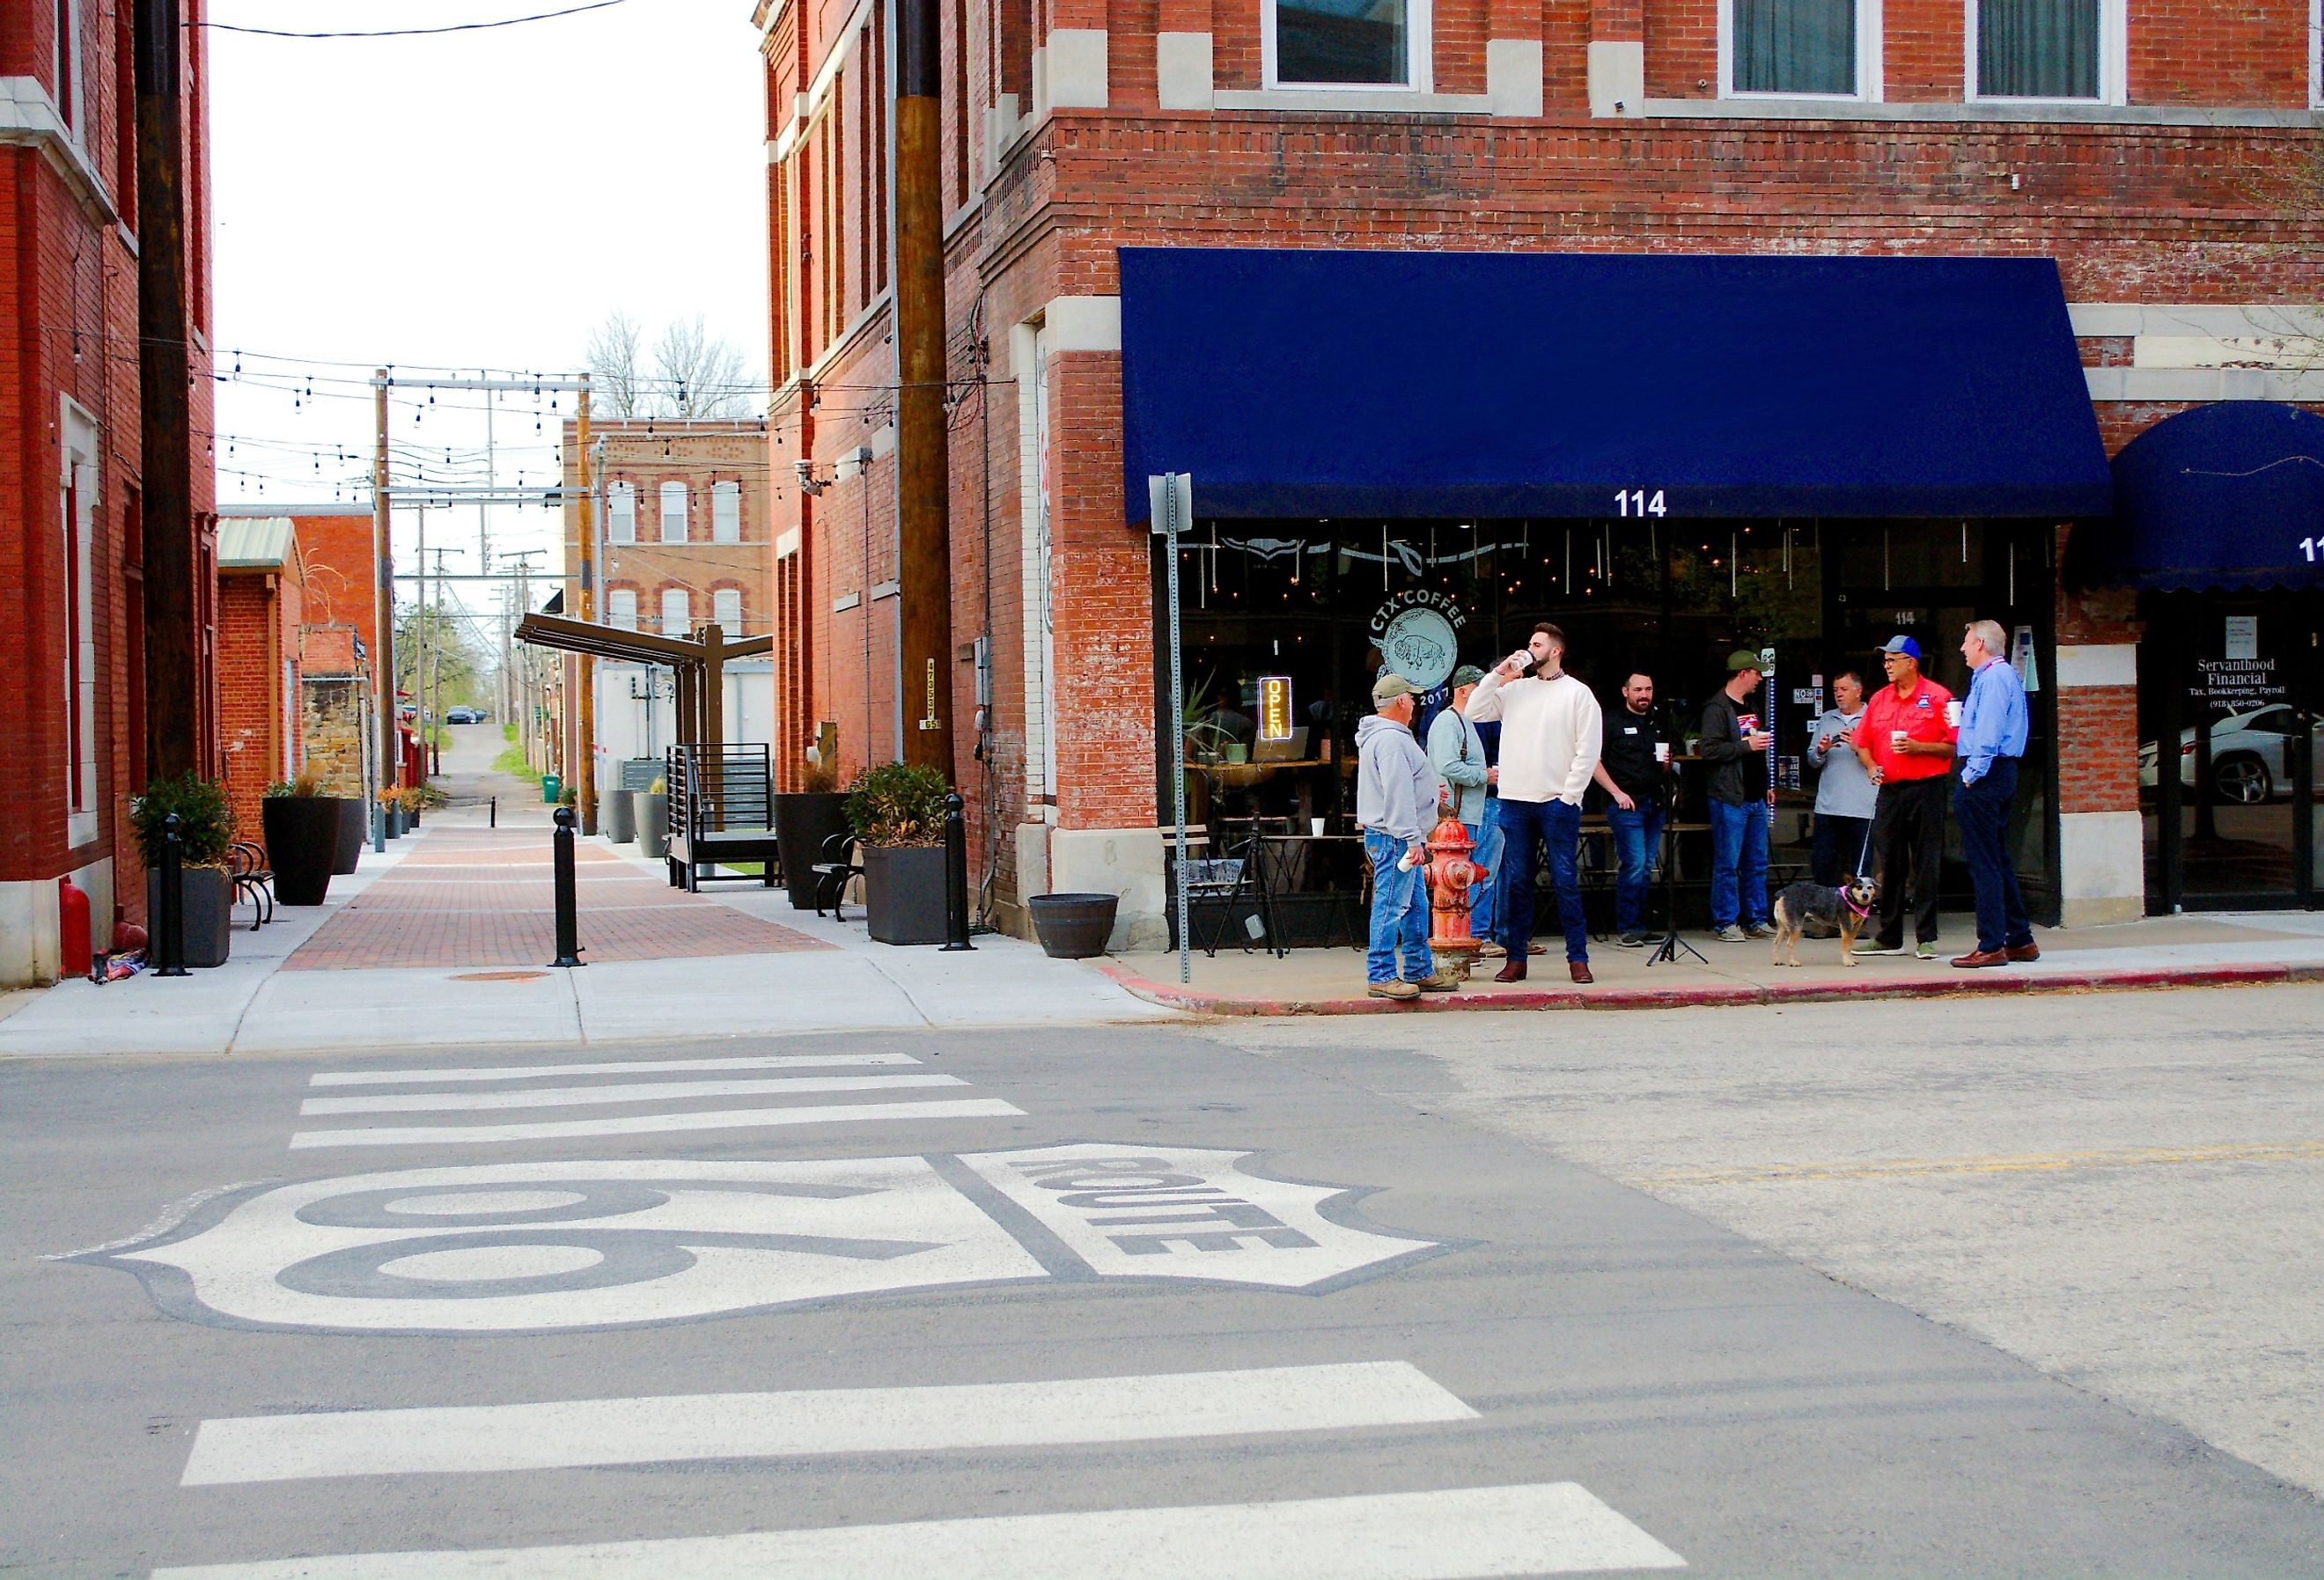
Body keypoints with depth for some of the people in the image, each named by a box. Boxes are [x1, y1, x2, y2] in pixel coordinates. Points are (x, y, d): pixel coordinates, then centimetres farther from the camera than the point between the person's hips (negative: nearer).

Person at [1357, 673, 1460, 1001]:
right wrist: (1412, 840, -23)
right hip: (1393, 837, -11)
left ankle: (1420, 971, 21)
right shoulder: (1390, 740, -17)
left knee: (1416, 906, 15)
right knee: (1392, 905, -9)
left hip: (1400, 838, 11)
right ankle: (1381, 976, -8)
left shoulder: (1389, 736, 19)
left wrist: (1428, 790, 41)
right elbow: (1397, 796, -22)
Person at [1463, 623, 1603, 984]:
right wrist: (1498, 674, 0)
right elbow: (1474, 711, 6)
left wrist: (1568, 796, -9)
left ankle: (1578, 958, 1)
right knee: (1516, 882, 5)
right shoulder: (1514, 689, 14)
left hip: (1558, 802, -4)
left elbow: (1588, 751, -3)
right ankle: (1515, 959, 9)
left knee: (1565, 881, -3)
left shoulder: (1578, 694, 2)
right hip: (1515, 801, 4)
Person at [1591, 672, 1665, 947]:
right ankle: (1626, 929, -7)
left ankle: (1638, 926, 12)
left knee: (1647, 866, 7)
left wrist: (1666, 762, 4)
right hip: (1627, 804, -7)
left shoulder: (1657, 726, 19)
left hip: (1654, 804, 7)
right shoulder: (1612, 723, -1)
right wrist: (1617, 792, -13)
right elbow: (1593, 761, -7)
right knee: (1634, 864, -12)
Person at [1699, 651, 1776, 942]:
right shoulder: (1717, 707, -10)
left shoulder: (1751, 705, 18)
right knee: (1728, 863, -5)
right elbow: (1709, 750, -20)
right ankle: (1725, 923, 0)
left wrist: (1767, 785, 22)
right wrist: (1746, 746, -18)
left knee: (1757, 863, 10)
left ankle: (1756, 921, 16)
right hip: (1729, 799, -9)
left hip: (1755, 798, 9)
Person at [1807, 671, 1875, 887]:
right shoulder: (1826, 719, 17)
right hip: (1827, 806, 4)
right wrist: (1821, 750, -6)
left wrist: (1859, 747, -22)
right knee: (1822, 863, 4)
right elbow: (1812, 760, 15)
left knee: (1860, 867, -1)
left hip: (1861, 809, -4)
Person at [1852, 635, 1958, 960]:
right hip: (1889, 791, 5)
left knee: (1925, 866, -2)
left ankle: (1926, 937, 3)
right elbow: (1863, 743, 19)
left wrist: (1918, 747, -17)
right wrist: (1871, 766, 0)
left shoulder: (1937, 697, -3)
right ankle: (1889, 938, 12)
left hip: (1926, 790, -5)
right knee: (1888, 866, 6)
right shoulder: (1879, 699, 13)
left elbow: (1952, 746, -6)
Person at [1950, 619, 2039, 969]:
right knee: (1997, 859, 15)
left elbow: (1988, 732, -21)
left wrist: (1972, 775, -19)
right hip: (2002, 773, 11)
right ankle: (2020, 940, 18)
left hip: (1984, 778, -11)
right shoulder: (2003, 674, 19)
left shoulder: (1993, 677, -13)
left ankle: (1991, 946, -7)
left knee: (1984, 863, -8)